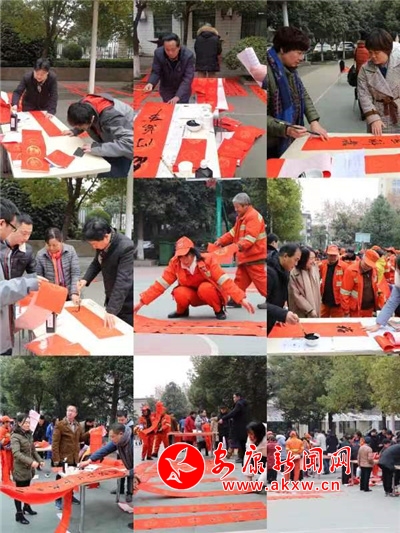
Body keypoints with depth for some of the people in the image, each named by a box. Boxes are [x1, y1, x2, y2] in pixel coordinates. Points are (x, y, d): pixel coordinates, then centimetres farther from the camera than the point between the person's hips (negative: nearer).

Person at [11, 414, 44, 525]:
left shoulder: (29, 435, 9)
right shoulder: (15, 436, -16)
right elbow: (16, 453, -28)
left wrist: (39, 460, 4)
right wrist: (31, 461, -36)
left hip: (29, 468, 7)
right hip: (20, 469, -7)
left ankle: (26, 506, 37)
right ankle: (19, 514, 10)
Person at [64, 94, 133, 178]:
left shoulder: (111, 117, -40)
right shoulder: (84, 105, -19)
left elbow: (129, 144, -49)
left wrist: (97, 147, -49)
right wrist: (74, 131, -12)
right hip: (109, 140, 7)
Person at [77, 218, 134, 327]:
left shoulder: (126, 248, -29)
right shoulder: (101, 243, -6)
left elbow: (123, 280, -33)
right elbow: (96, 263, 14)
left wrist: (111, 310, -38)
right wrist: (85, 279, -5)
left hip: (126, 303, -8)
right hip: (111, 298, 8)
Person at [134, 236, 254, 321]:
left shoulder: (207, 260, -25)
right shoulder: (175, 264, -18)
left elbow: (225, 280, -31)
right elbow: (160, 284, -16)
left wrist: (242, 299, -40)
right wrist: (142, 301, -23)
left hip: (210, 293, -2)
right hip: (194, 296, 2)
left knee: (204, 288, -36)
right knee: (180, 293, -30)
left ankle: (219, 310, -8)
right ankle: (182, 311, 5)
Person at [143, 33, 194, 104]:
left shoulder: (188, 56, -26)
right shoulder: (158, 53, -20)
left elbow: (188, 78, -27)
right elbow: (156, 72, -12)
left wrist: (177, 96, -38)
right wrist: (151, 83, -36)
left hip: (183, 91, -1)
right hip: (166, 90, 1)